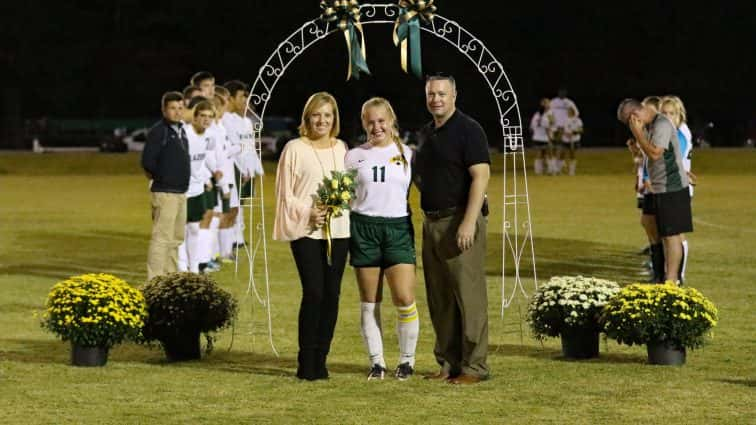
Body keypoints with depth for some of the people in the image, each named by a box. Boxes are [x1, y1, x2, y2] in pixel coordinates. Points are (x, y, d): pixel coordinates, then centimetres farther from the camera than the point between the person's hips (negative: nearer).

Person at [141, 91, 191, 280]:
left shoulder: (181, 130, 14)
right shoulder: (158, 132, -12)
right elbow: (147, 162, -15)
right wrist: (162, 177, -5)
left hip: (181, 192, 9)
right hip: (165, 192, -9)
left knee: (177, 237, 16)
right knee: (162, 237, -10)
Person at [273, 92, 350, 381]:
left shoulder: (341, 149, 14)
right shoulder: (295, 149, 0)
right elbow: (284, 193, -1)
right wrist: (308, 213, -13)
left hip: (338, 230, 4)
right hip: (305, 230, -4)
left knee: (332, 293, 1)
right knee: (314, 292, -11)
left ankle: (320, 359, 10)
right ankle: (306, 362, -2)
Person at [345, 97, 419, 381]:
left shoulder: (408, 154, 6)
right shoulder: (355, 156, 9)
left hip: (398, 229, -1)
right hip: (363, 228, 1)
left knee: (404, 299, -10)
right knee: (369, 302, 3)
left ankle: (407, 360, 6)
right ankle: (376, 362, 12)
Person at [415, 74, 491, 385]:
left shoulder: (468, 130, -8)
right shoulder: (428, 132, 17)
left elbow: (481, 176, -16)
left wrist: (468, 222, -23)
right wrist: (427, 219, 14)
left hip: (460, 222, -8)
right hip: (431, 222, 8)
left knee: (468, 296, -7)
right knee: (439, 300, 9)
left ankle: (474, 367, -5)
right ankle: (448, 363, 16)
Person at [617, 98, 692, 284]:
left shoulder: (662, 125, -17)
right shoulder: (651, 125, 13)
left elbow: (655, 153, -25)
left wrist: (638, 132, -20)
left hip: (672, 189, -10)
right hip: (661, 188, 10)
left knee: (671, 234, -7)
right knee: (664, 235, 14)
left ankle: (671, 280, -6)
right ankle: (668, 277, 21)